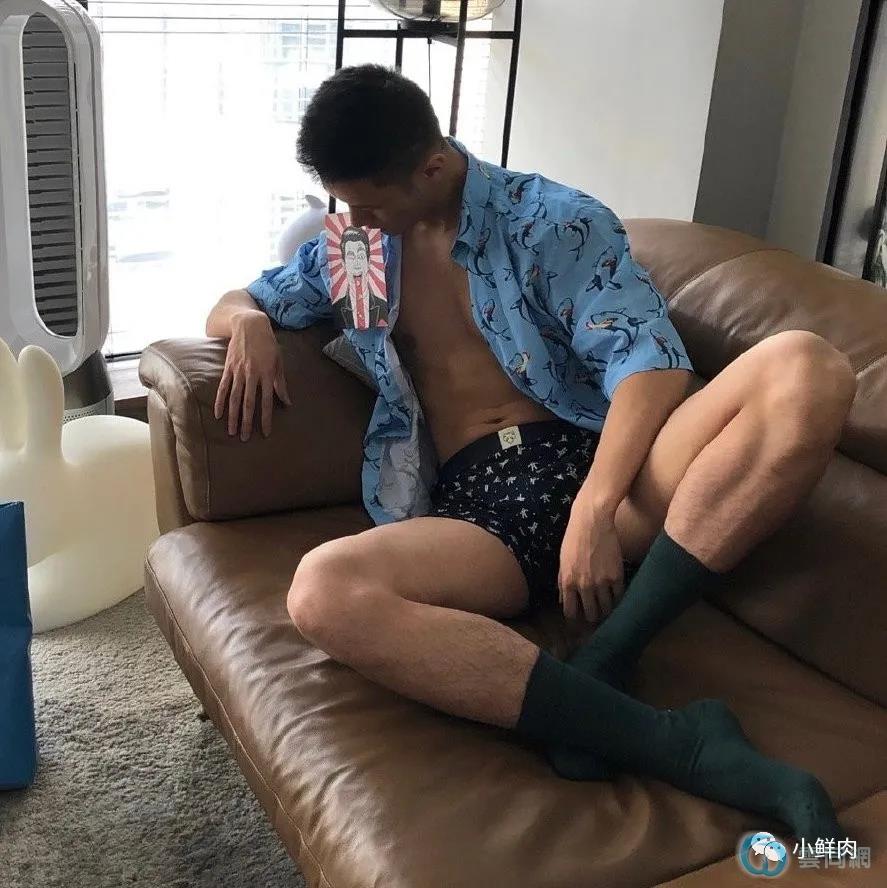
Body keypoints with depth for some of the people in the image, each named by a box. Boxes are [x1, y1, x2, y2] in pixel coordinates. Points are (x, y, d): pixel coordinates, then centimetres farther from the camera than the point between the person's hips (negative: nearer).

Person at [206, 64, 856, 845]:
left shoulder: (553, 219, 5)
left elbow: (650, 358, -7)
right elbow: (232, 305, 32)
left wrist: (594, 511, -24)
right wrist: (251, 325, 5)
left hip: (599, 464, -1)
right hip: (476, 506, 2)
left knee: (807, 367, -29)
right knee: (324, 593, -34)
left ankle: (600, 666, -30)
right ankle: (671, 742, -32)